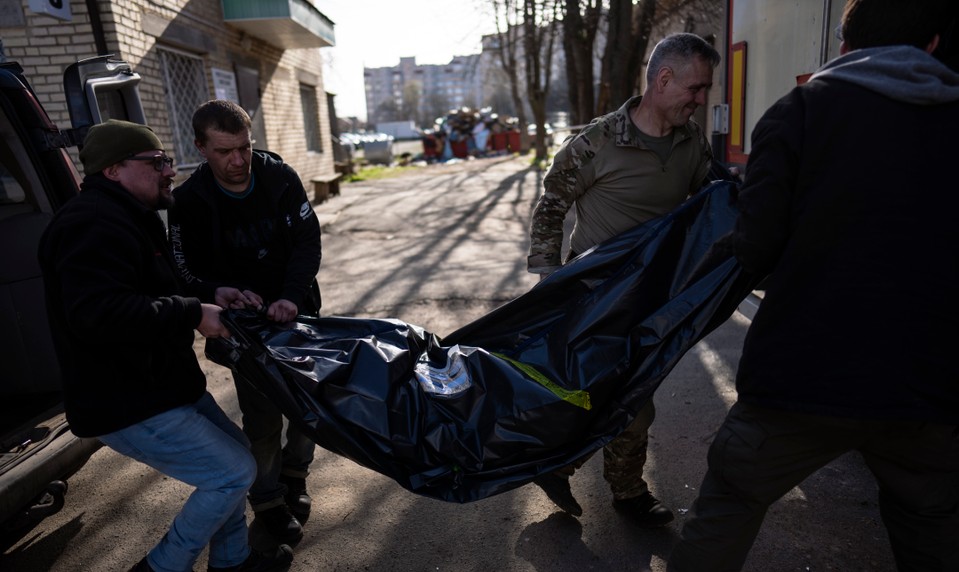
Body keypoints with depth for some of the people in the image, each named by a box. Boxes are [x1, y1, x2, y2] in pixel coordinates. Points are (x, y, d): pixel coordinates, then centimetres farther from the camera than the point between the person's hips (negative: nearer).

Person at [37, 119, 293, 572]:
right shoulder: (94, 225, -22)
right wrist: (193, 314, -27)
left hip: (160, 385, 11)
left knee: (235, 454, 17)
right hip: (127, 406, -11)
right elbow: (97, 314, -35)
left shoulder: (125, 219, 15)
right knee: (234, 472, -6)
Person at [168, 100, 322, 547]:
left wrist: (292, 297, -28)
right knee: (263, 418, 2)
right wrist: (215, 292, -31)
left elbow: (307, 241, -13)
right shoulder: (190, 201, -13)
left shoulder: (280, 177, -10)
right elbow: (186, 273, -8)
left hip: (298, 311, 3)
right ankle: (267, 503, 26)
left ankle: (294, 475, 39)